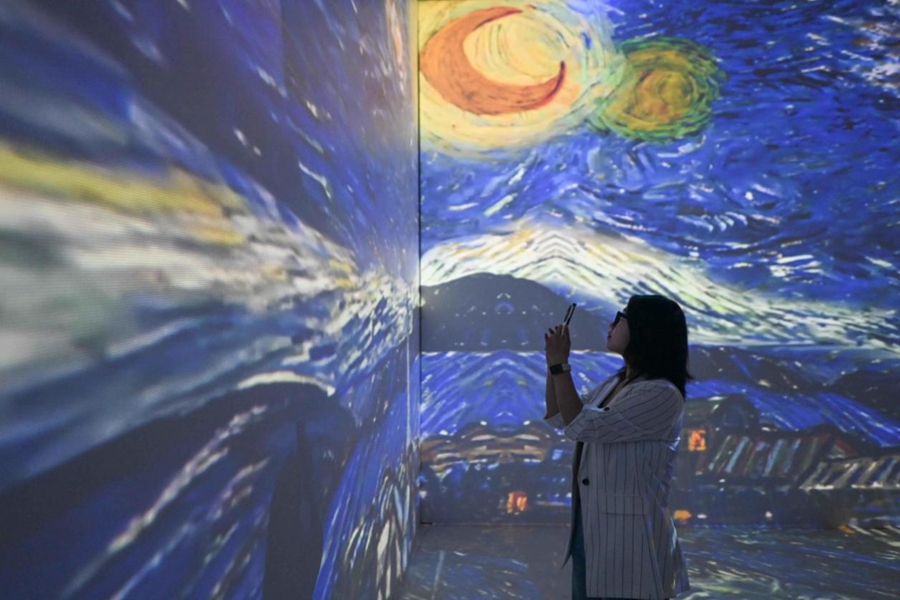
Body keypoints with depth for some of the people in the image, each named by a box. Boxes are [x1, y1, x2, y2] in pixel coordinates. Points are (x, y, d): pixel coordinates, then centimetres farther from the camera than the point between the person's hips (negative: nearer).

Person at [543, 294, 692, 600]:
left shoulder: (661, 395, -20)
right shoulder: (614, 383, 8)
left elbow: (581, 426, -23)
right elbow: (557, 417, 17)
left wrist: (560, 365, -17)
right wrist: (552, 362, 5)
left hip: (628, 536, -8)